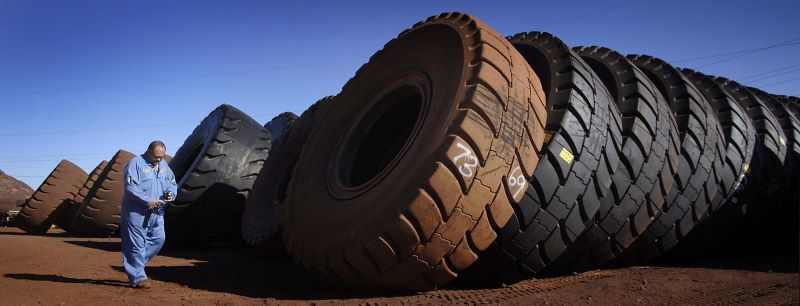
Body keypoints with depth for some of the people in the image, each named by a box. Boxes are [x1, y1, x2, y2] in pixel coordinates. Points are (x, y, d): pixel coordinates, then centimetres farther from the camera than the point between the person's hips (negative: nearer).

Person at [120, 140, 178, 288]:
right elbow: (130, 187, -20)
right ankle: (138, 278, 7)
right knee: (137, 244, -1)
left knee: (158, 239, 8)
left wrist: (171, 193, -5)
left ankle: (133, 264, 27)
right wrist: (148, 201, -24)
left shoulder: (164, 166, 12)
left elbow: (172, 184, 18)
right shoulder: (136, 164, -11)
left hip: (156, 213, 7)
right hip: (136, 212, -7)